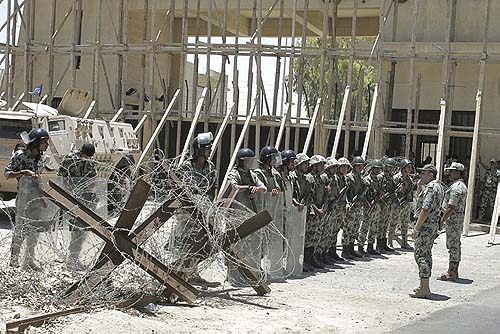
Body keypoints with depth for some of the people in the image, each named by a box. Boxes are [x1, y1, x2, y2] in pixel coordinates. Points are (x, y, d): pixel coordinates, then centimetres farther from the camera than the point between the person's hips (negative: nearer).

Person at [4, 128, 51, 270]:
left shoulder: (40, 157, 11)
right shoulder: (20, 155, -9)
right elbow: (7, 173, -9)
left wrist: (42, 198, 16)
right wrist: (24, 172, -23)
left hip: (37, 198, 7)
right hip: (24, 197, -7)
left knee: (34, 230, 10)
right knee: (20, 228, -4)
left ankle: (29, 260, 19)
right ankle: (14, 260, 4)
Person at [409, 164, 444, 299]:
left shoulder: (431, 187, -17)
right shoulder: (438, 186, 16)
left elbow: (425, 209, -24)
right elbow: (420, 200, 27)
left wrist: (416, 228, -24)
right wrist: (419, 187, 13)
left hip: (426, 225, -11)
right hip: (434, 224, 11)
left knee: (420, 255, -10)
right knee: (426, 254, 16)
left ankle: (424, 289, -11)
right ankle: (424, 286, 23)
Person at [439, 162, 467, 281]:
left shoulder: (456, 187, -18)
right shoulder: (462, 186, 16)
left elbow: (451, 207, -23)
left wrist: (442, 220, -18)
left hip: (453, 219, -11)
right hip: (459, 219, 11)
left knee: (453, 246, -7)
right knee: (455, 246, 13)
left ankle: (451, 273, -4)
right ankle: (454, 271, 19)